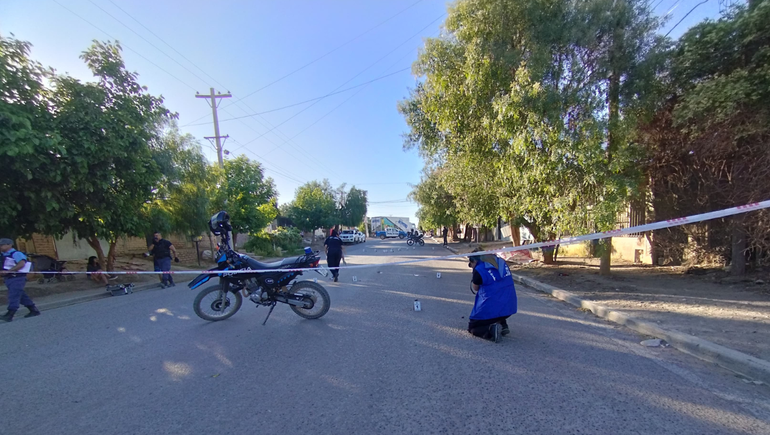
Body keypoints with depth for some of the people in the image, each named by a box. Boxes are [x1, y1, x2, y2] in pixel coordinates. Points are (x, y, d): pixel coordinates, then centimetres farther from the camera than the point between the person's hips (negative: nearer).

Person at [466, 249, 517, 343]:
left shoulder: (479, 269, -13)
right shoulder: (501, 261, 7)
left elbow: (475, 288, 3)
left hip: (491, 309, -6)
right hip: (509, 308, 6)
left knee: (472, 327, 14)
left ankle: (491, 329, -15)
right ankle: (503, 324, 20)